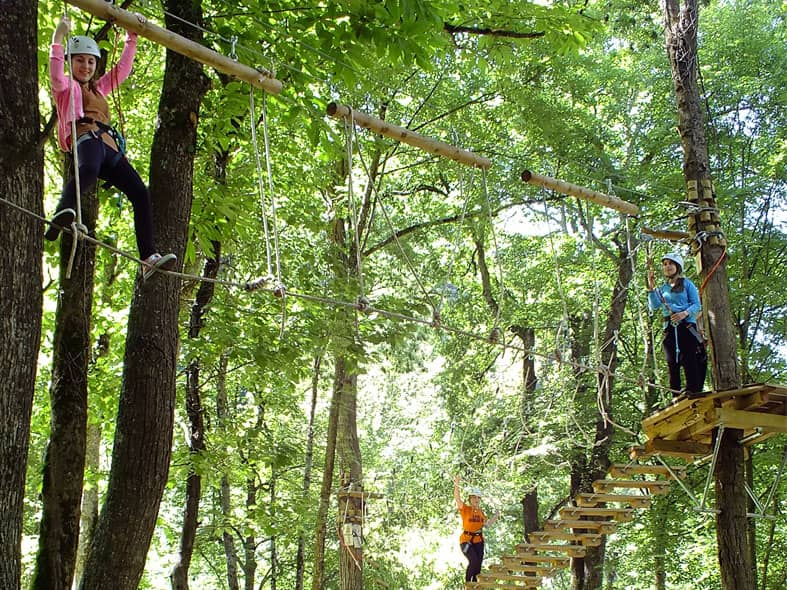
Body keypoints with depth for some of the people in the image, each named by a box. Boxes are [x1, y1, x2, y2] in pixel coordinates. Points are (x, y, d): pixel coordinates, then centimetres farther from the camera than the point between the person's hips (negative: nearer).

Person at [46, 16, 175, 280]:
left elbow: (122, 69, 38)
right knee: (88, 172, -43)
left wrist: (132, 37, 34)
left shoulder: (98, 88, 38)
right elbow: (56, 75, -5)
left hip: (110, 148, 7)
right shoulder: (66, 86, 18)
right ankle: (61, 215, -63)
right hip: (87, 138, -7)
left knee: (141, 194, -10)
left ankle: (148, 258, -16)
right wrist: (58, 38, -13)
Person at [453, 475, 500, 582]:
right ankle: (467, 583, -4)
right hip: (466, 540, -6)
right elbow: (457, 498, -22)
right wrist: (456, 484, -33)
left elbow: (487, 524, 17)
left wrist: (496, 516, 8)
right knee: (474, 561, -22)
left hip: (479, 541, 6)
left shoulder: (480, 511, 10)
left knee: (478, 565, 6)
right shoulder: (465, 509, -6)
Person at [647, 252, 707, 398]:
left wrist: (685, 313, -18)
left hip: (687, 325, -4)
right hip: (669, 328, 4)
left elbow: (697, 305, 0)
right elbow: (654, 306, 4)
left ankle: (693, 389, -18)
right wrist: (651, 287, -5)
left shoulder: (686, 284, 8)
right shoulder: (662, 289, 19)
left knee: (690, 358, -15)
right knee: (672, 362, 0)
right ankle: (676, 394, 1)